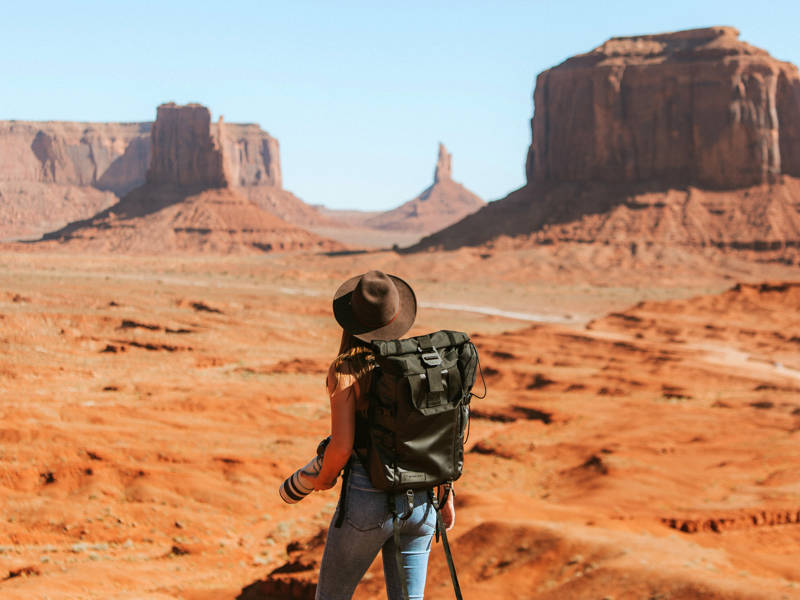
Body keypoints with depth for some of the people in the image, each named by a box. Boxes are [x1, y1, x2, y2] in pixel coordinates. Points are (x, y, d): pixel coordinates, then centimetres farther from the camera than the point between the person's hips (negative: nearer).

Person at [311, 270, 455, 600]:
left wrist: (323, 478, 4)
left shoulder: (346, 369, -12)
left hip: (369, 498, -4)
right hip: (420, 499, 5)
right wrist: (446, 494, 15)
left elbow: (342, 446, -17)